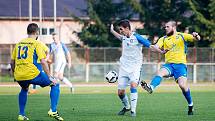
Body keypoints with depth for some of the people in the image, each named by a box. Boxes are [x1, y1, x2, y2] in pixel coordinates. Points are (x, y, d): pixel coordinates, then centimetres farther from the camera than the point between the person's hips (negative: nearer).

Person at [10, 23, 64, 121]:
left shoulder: (19, 44, 17)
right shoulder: (37, 44, 1)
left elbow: (12, 62, 19)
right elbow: (43, 62, -7)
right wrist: (50, 77, -2)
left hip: (19, 76, 6)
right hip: (32, 74, -6)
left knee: (24, 89, 37)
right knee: (55, 84, 10)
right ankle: (53, 111, 0)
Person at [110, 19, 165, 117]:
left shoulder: (137, 37, -12)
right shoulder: (124, 37, 6)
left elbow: (150, 46, -10)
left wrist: (161, 52, -15)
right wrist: (112, 31, 43)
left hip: (135, 67, -6)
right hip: (124, 67, 6)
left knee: (133, 85, -28)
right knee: (120, 92, 2)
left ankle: (133, 110, -22)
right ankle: (126, 107, 30)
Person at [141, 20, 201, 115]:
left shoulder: (182, 36, 7)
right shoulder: (163, 39, 15)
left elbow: (197, 39, 0)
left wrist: (196, 36, -24)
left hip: (180, 64, -3)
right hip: (169, 64, 3)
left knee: (182, 85, -17)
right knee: (160, 72, -29)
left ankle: (190, 105, 5)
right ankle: (151, 88, -55)